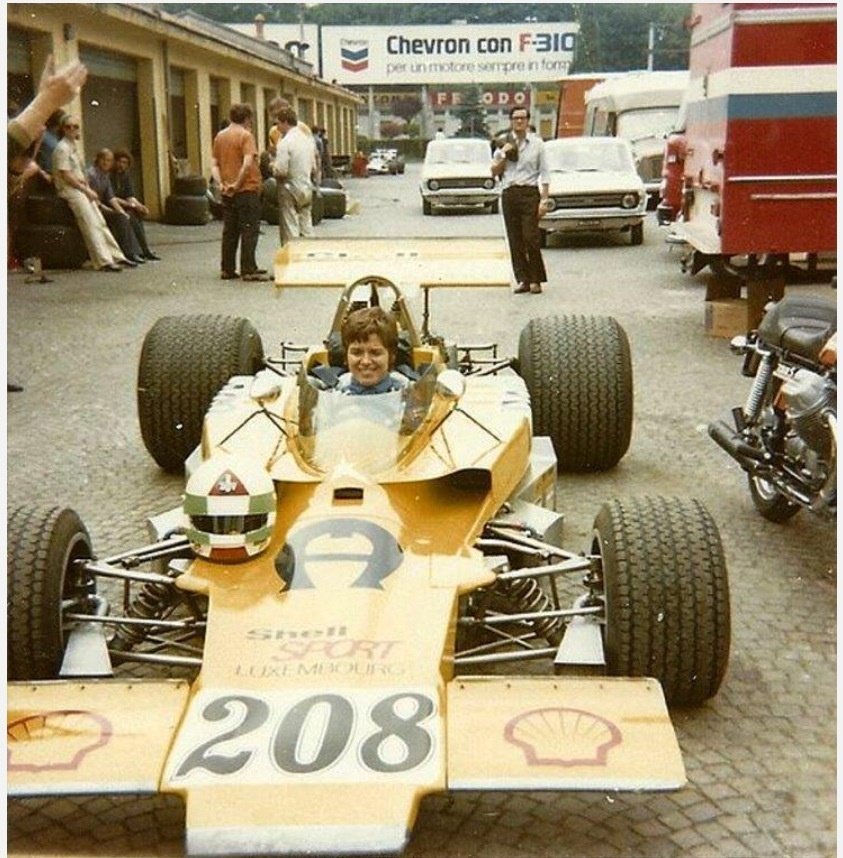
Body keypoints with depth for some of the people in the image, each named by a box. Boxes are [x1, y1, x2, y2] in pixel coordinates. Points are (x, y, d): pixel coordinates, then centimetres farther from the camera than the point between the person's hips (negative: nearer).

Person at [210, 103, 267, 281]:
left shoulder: (220, 136, 12)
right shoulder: (245, 135, -9)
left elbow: (214, 165, 8)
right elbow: (248, 163, -21)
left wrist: (221, 183, -1)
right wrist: (238, 183, -16)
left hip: (227, 192, 7)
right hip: (246, 189, -7)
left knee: (229, 231, 11)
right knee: (249, 231, -2)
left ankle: (228, 269, 14)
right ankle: (249, 270, -4)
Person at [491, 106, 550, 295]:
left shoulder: (537, 143, 5)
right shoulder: (504, 143, 11)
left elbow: (544, 173, 3)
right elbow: (494, 172, 11)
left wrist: (544, 200, -6)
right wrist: (504, 155, -5)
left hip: (529, 193, -3)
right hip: (509, 194, 3)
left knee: (531, 237, -9)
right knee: (515, 240, 3)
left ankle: (536, 279, 1)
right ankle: (522, 280, 10)